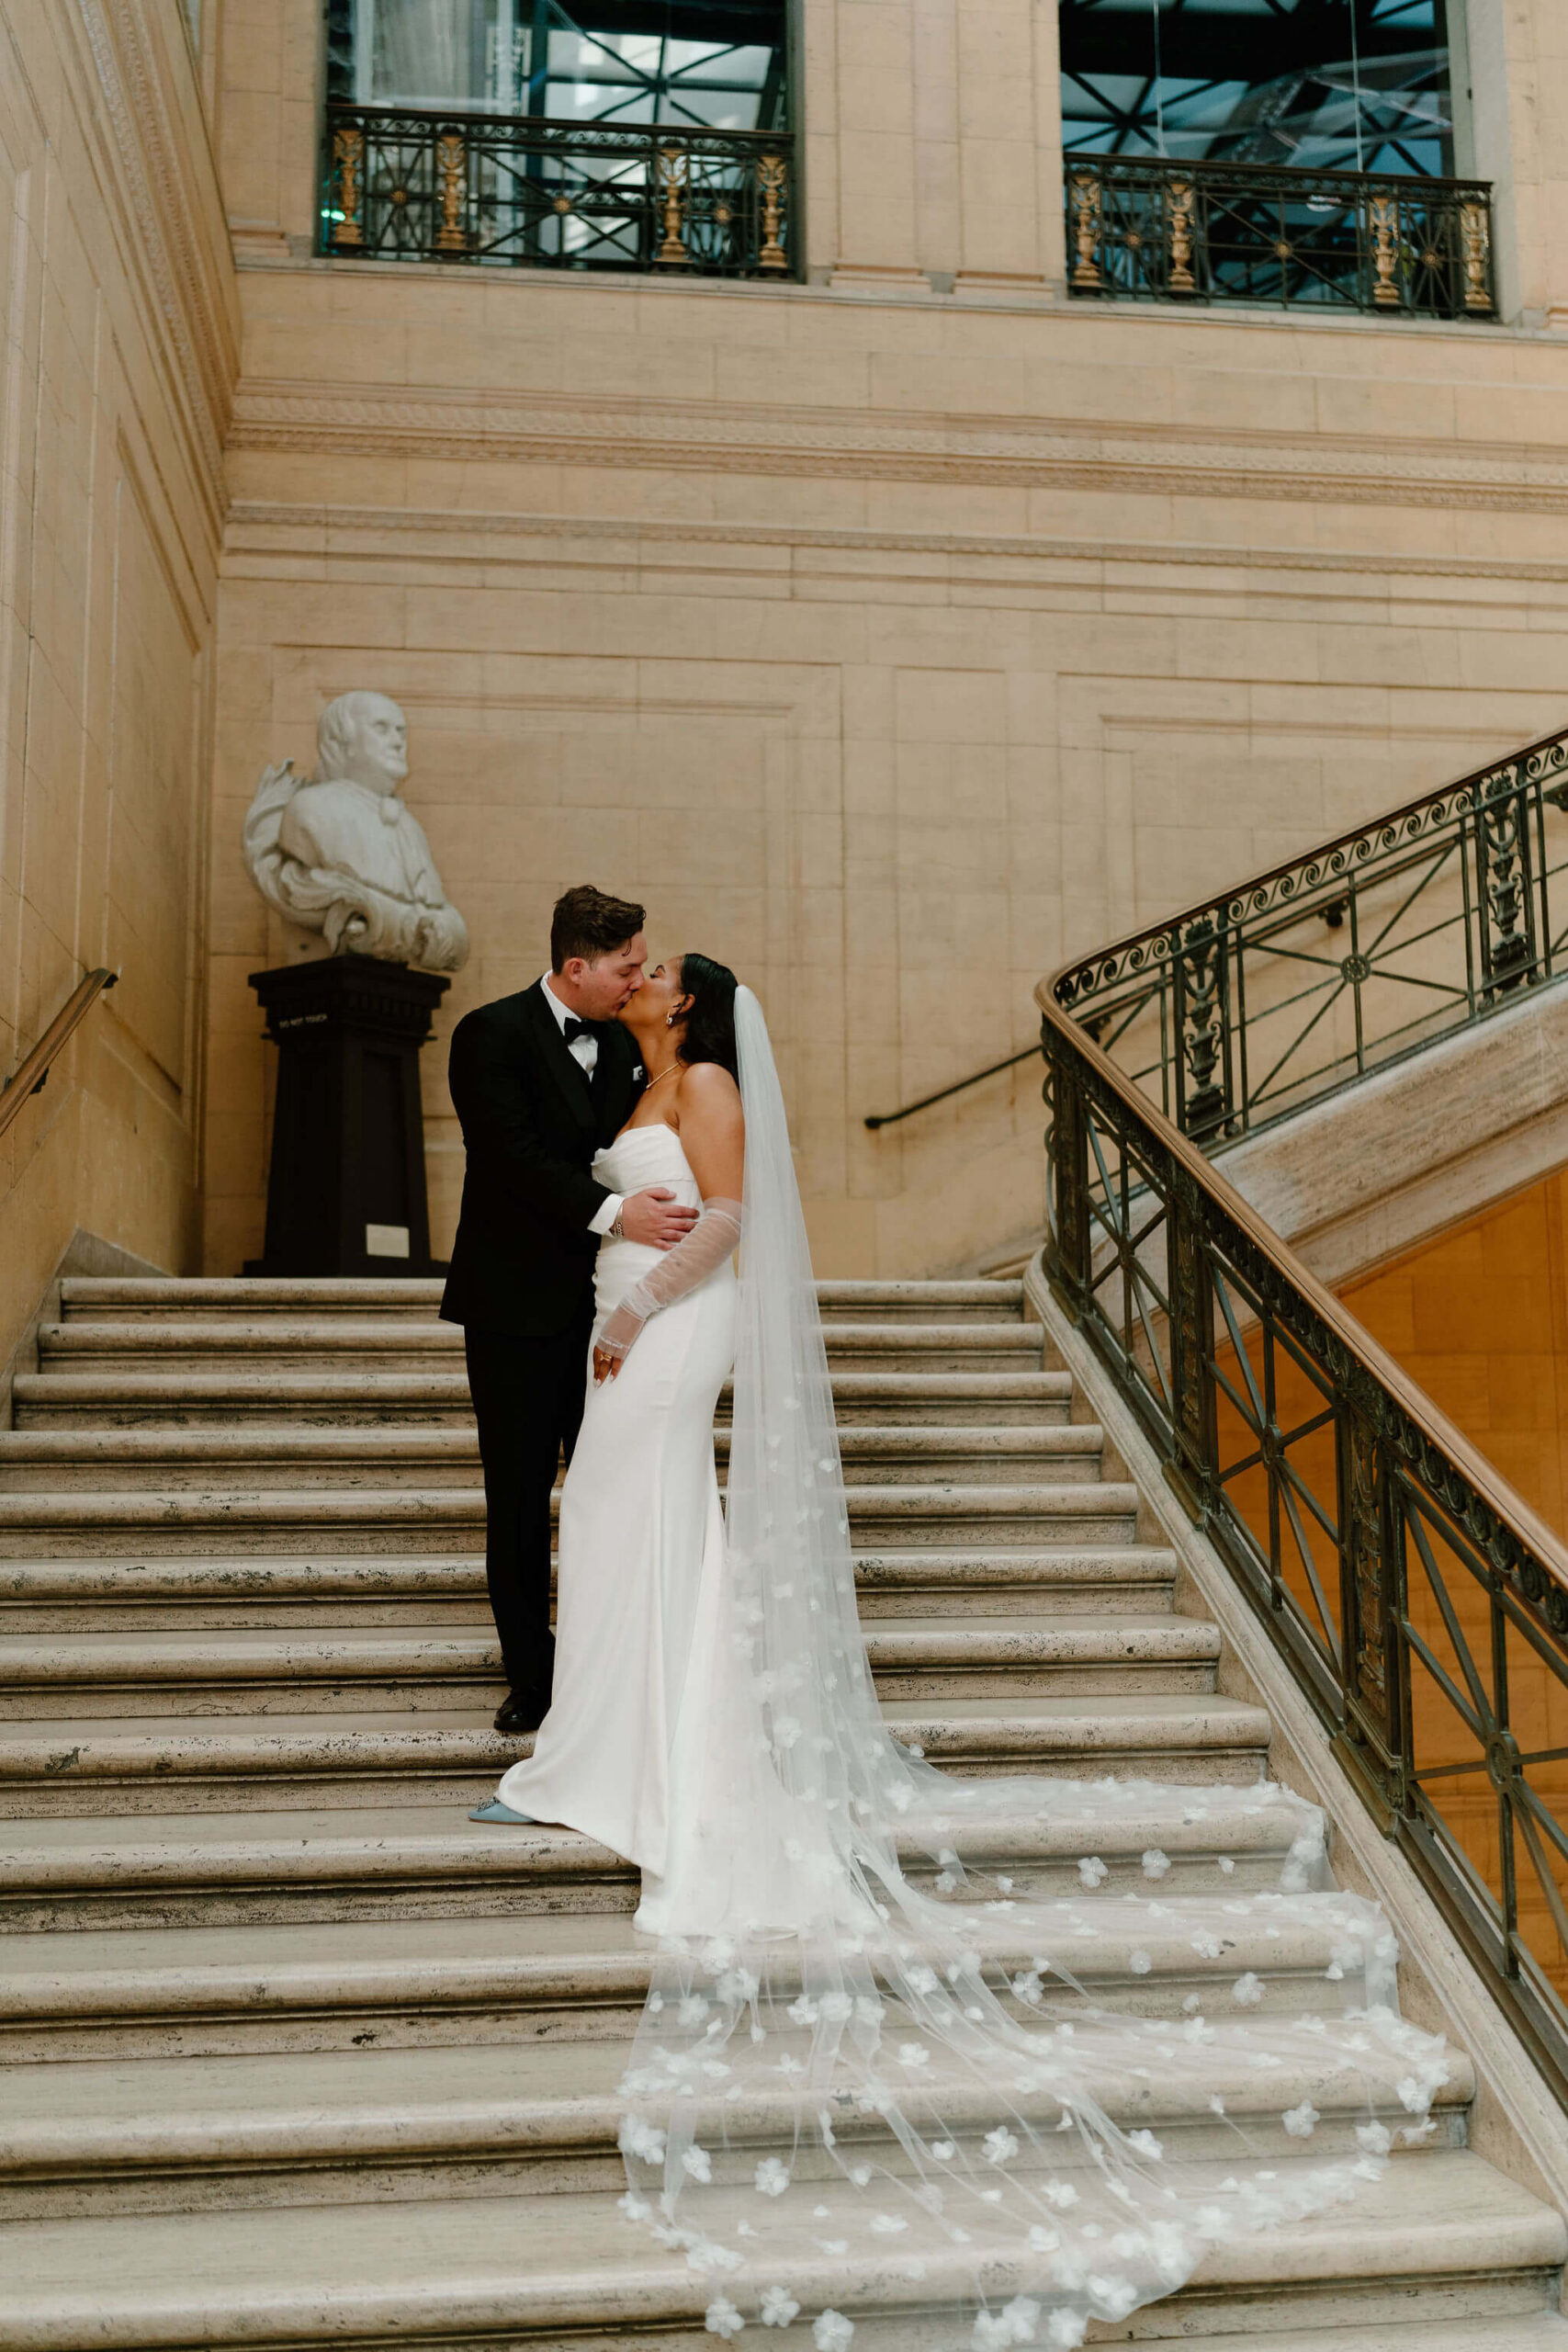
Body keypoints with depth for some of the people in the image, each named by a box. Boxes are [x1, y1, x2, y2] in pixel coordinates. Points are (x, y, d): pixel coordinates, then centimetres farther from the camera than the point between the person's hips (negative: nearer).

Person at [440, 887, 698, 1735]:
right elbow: (517, 1156, -20)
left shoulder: (624, 1044, 9)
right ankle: (530, 1677, 19)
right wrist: (612, 1211, -28)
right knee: (519, 1499, 6)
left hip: (604, 1305, 5)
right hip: (517, 1307, -4)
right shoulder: (492, 1035, -10)